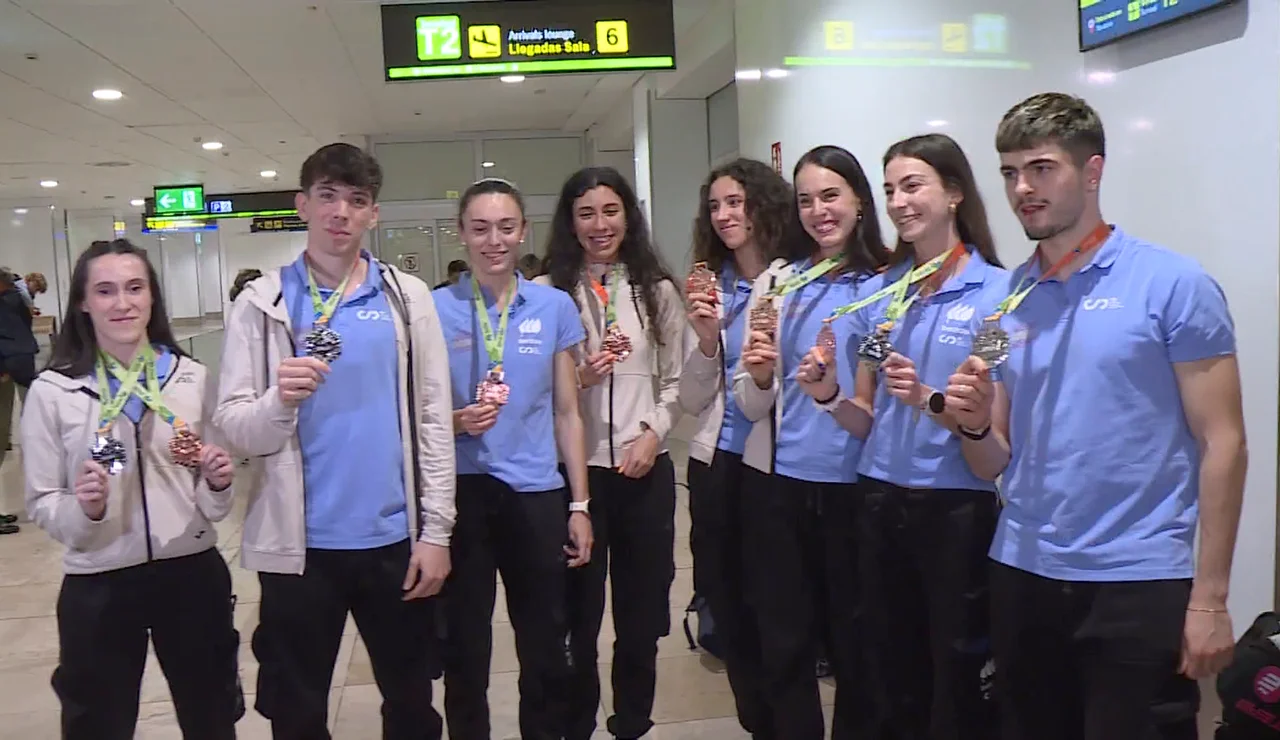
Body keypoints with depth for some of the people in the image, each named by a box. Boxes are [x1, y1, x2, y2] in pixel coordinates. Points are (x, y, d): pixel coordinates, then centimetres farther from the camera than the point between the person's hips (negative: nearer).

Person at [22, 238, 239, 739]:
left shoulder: (192, 378, 0)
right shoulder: (53, 391, -6)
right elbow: (41, 505, -2)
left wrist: (217, 484, -13)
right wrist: (83, 508, -22)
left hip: (192, 573, 2)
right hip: (98, 585, -2)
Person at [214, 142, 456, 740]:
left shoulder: (407, 297, 2)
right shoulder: (261, 303, 0)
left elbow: (433, 420, 1)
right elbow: (234, 427, -3)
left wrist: (435, 530, -3)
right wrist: (279, 401, -25)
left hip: (394, 536, 1)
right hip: (298, 542, 0)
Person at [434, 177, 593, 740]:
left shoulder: (555, 307, 2)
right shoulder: (435, 309, -2)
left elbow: (567, 413, 5)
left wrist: (580, 505, 4)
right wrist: (456, 421, -19)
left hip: (537, 493, 1)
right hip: (462, 492, -1)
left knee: (546, 651, 12)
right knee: (464, 649, 11)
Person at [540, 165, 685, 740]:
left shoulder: (657, 290, 9)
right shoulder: (546, 292, 0)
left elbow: (676, 380, 8)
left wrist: (654, 432, -7)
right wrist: (580, 377, -18)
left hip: (646, 467, 3)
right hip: (573, 467, -2)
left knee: (641, 610, 11)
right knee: (577, 612, 5)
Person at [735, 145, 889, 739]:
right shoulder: (776, 281, 3)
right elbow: (752, 408, 3)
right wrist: (760, 373, -17)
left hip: (856, 484, -1)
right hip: (778, 485, 2)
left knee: (854, 643, 13)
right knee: (784, 644, 12)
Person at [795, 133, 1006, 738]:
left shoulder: (996, 290, -6)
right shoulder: (878, 292, 8)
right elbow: (867, 421, 10)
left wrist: (928, 399, -23)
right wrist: (829, 395, -9)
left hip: (957, 505, -4)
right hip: (882, 500, 5)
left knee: (958, 679, 6)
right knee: (895, 674, 15)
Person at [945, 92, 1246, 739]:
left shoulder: (1172, 284, -7)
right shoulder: (1000, 304, 7)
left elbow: (1221, 444, -7)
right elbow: (996, 464, 10)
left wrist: (1208, 598, -10)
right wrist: (973, 424, -13)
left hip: (1138, 583, -4)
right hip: (1022, 576, 5)